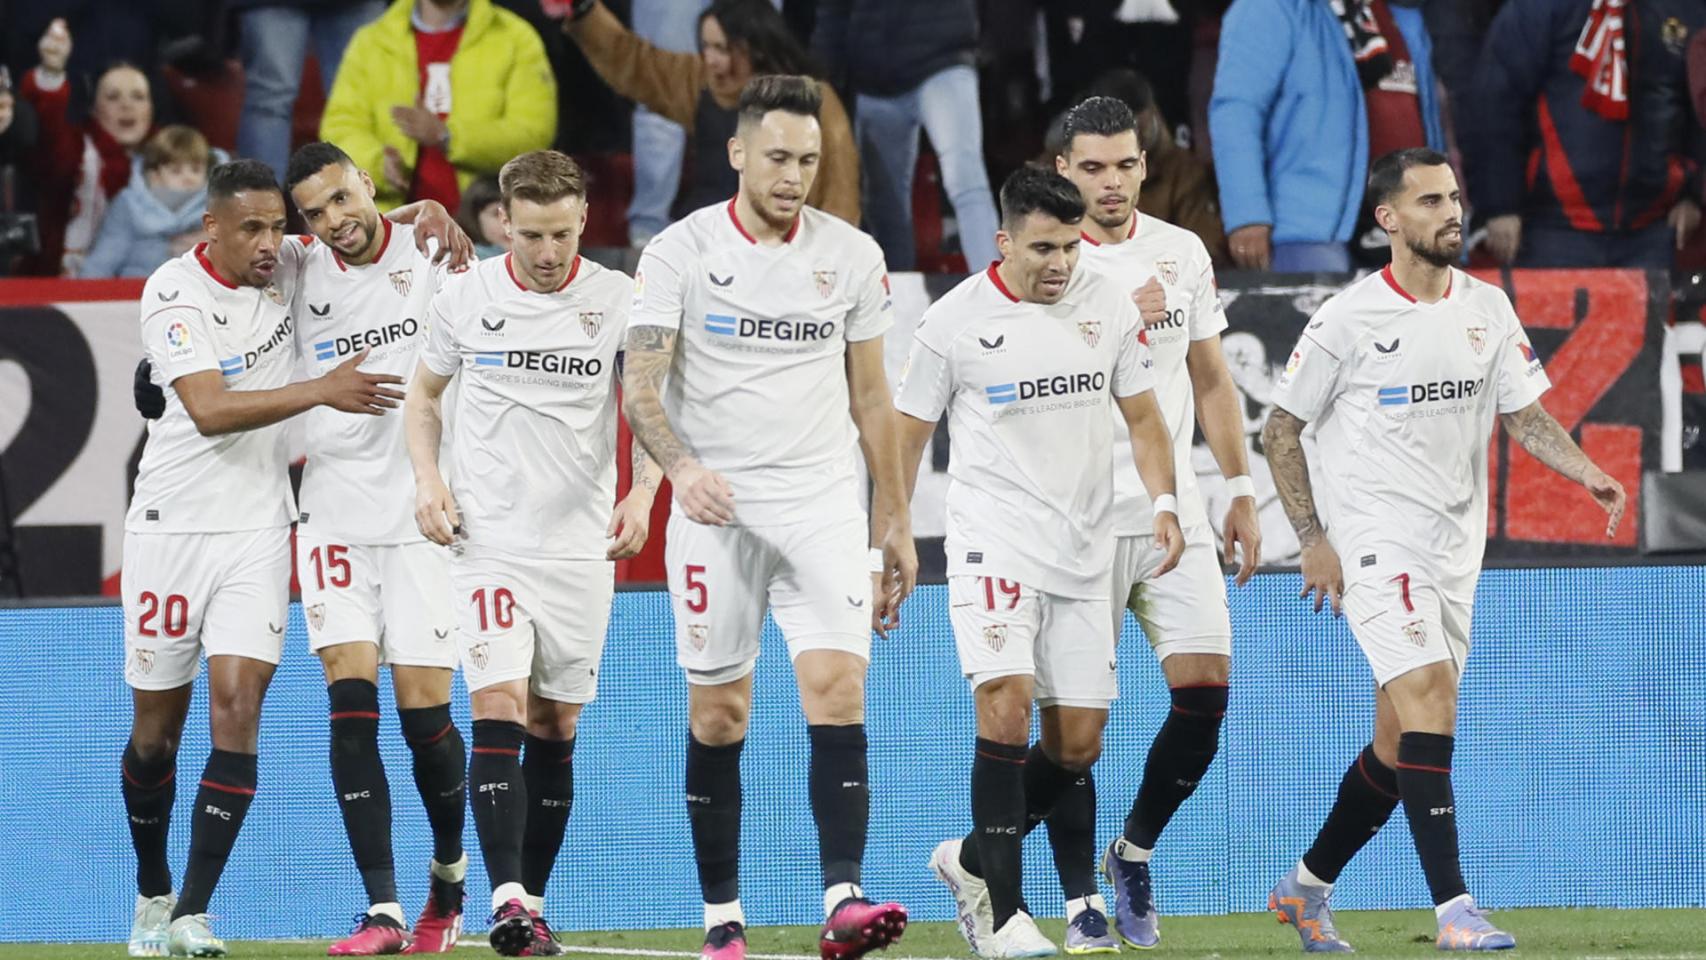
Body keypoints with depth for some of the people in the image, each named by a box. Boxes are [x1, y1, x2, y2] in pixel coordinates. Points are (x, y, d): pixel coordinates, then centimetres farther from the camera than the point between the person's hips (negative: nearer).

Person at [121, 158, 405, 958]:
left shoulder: (286, 266, 2)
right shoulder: (173, 293, -13)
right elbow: (210, 410, -24)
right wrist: (321, 391, -29)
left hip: (258, 528, 3)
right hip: (173, 524, -3)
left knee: (237, 703, -13)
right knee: (156, 728, 6)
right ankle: (152, 893, 29)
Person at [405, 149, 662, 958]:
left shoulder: (618, 301, -2)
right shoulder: (464, 297, 1)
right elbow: (424, 393, 15)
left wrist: (642, 493, -9)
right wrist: (428, 480, 0)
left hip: (581, 547, 1)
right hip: (490, 539, -1)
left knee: (556, 729, 5)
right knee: (498, 709, -15)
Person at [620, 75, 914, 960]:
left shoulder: (852, 256, 5)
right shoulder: (679, 252, -3)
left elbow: (871, 398, 13)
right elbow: (640, 389, -8)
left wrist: (895, 523, 13)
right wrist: (683, 466, -27)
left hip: (822, 505, 1)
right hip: (716, 510, -1)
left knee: (837, 688, -15)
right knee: (716, 715, 2)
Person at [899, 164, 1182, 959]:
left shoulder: (1110, 306, 5)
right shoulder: (954, 321, -5)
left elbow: (1143, 418, 13)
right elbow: (906, 438, 4)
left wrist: (1164, 504, -3)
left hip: (1083, 551, 5)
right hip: (992, 542, -4)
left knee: (1077, 744, 3)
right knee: (1007, 702, -22)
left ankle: (972, 861, 26)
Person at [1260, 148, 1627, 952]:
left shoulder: (1486, 308, 7)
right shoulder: (1348, 319, -7)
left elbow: (1523, 413, 9)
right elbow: (1280, 431, -1)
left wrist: (1587, 472, -10)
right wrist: (1313, 540, -7)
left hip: (1454, 552, 6)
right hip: (1375, 544, -6)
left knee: (1399, 743, 9)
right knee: (1430, 707, -20)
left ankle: (1307, 887, 27)